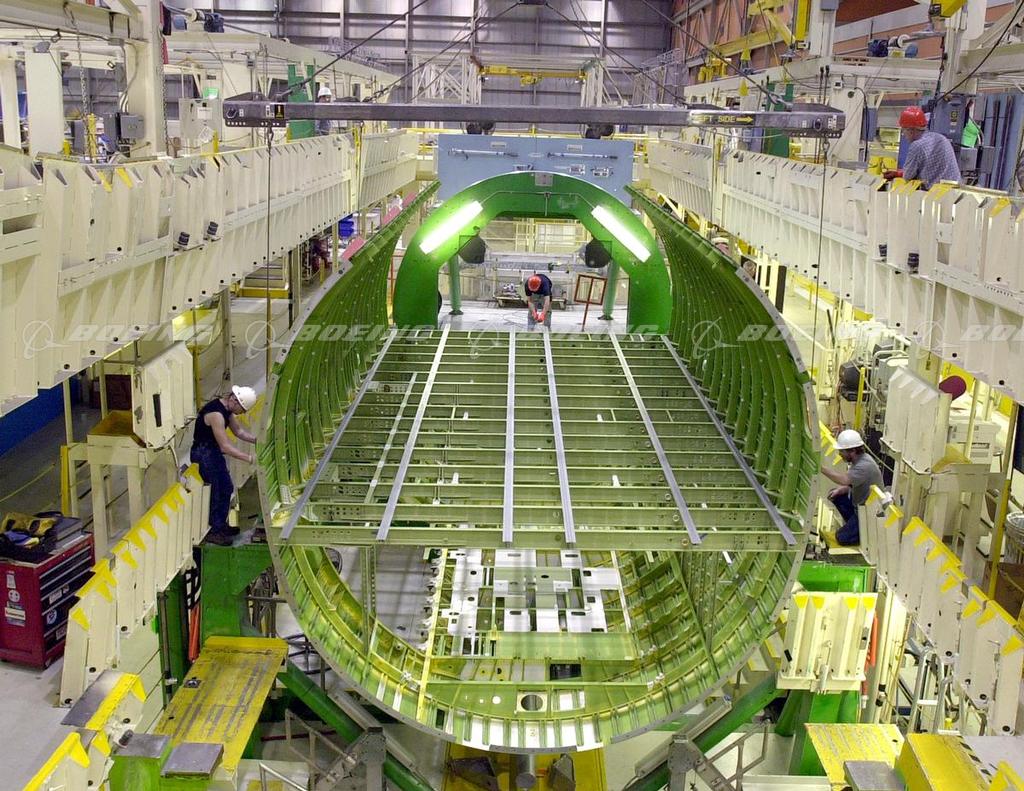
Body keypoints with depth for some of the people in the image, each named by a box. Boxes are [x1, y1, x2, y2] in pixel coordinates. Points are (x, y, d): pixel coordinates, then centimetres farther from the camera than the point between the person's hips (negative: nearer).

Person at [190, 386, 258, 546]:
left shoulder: (228, 409, 0)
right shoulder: (216, 413, -29)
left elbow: (239, 431, 12)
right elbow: (225, 446, -31)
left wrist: (257, 440, -2)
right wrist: (249, 458, -31)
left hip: (214, 451, 10)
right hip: (203, 454, -10)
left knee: (227, 488, 14)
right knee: (218, 491, -7)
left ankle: (221, 525, 26)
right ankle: (214, 531, 3)